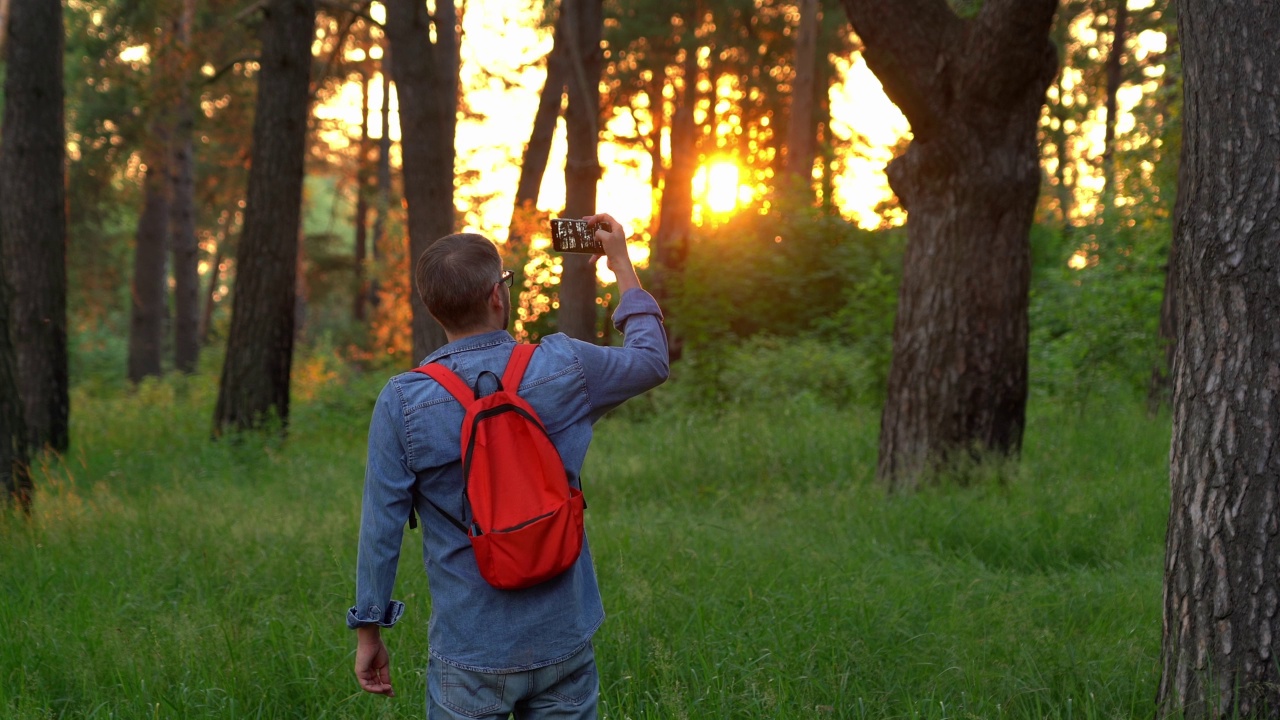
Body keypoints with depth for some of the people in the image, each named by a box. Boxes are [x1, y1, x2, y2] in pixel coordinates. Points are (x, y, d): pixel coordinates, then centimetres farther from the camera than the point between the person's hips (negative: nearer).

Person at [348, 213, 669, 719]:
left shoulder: (402, 403, -11)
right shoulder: (563, 369, -7)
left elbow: (381, 526, -7)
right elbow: (651, 360, 13)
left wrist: (368, 632, 4)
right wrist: (621, 264, 25)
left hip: (469, 655, -1)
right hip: (562, 645, 1)